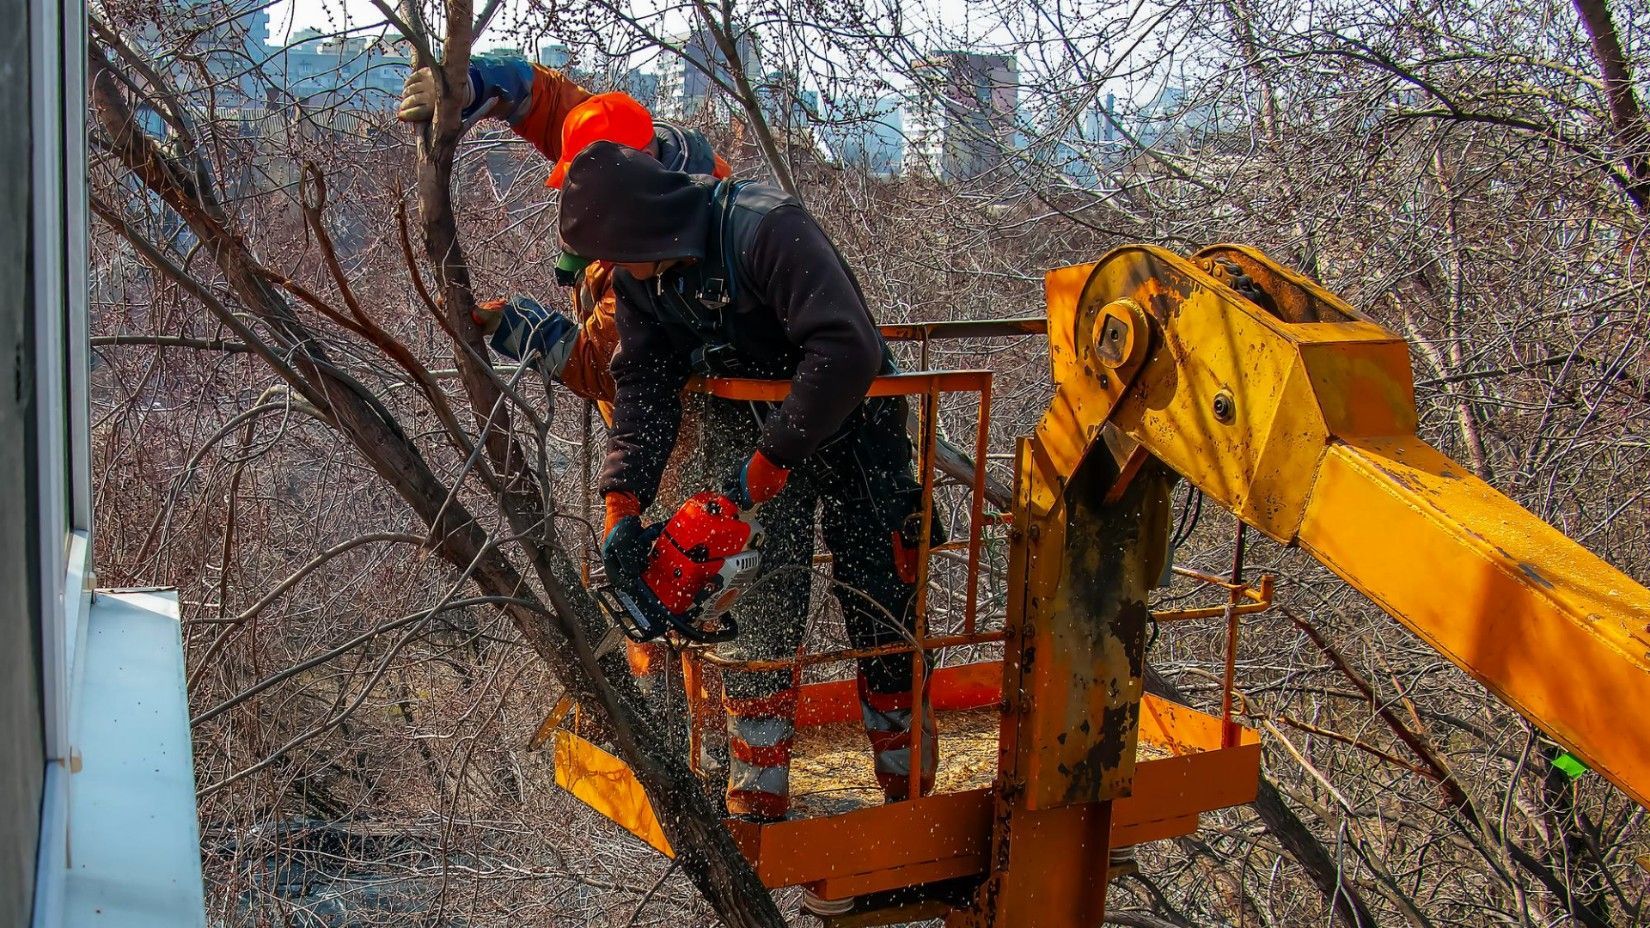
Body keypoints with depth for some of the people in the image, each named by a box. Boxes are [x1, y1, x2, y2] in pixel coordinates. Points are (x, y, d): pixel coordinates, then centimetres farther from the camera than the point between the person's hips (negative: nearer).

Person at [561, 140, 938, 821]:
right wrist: (623, 504, -23)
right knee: (755, 618, -2)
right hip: (750, 440, 5)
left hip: (849, 428, -5)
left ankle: (909, 800, 16)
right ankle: (756, 805, 7)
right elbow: (642, 390, -9)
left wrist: (772, 460, -37)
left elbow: (848, 349, -40)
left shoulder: (767, 228, -32)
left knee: (883, 614, 1)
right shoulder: (640, 277, -8)